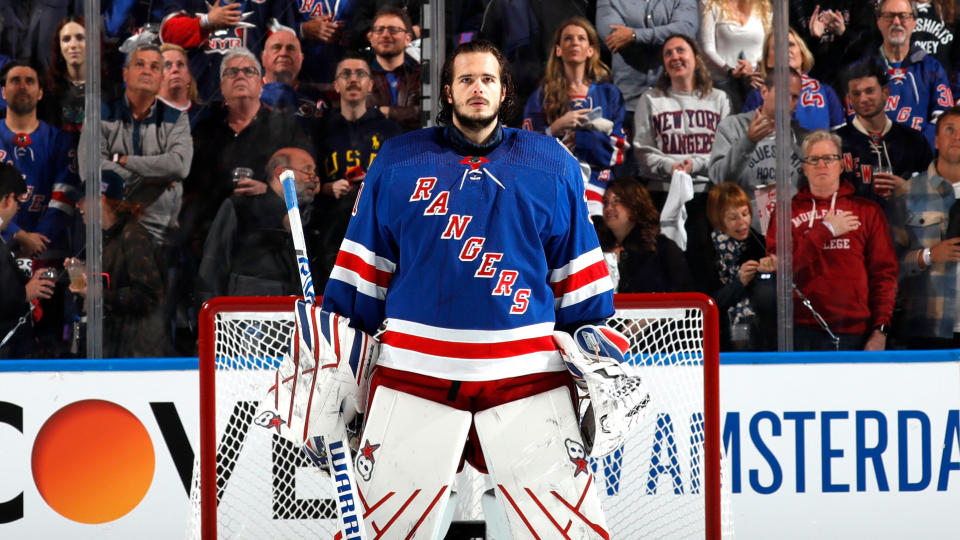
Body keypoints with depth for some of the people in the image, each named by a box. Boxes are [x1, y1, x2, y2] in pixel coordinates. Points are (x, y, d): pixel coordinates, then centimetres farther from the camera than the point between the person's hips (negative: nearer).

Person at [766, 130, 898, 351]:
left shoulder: (867, 210, 12)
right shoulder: (788, 212, 12)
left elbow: (885, 273, 7)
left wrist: (880, 331, -3)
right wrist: (825, 231, -4)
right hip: (802, 333, 0)